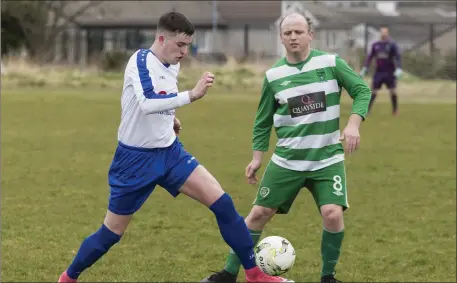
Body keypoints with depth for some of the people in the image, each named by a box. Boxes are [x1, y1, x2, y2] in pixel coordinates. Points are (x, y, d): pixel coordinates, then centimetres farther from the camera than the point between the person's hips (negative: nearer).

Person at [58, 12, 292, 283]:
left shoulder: (173, 65, 3)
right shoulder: (141, 61, -20)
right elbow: (147, 103, -39)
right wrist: (192, 95, -45)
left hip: (170, 152, 6)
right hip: (136, 158, -6)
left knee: (222, 202, -9)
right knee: (112, 232, 4)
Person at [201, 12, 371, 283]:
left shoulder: (331, 63, -5)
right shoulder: (273, 75, 1)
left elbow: (362, 90, -3)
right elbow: (263, 121, 11)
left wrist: (353, 124, -19)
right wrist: (257, 157, 6)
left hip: (327, 160, -2)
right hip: (287, 161, 2)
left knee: (333, 215, -18)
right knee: (259, 213, 3)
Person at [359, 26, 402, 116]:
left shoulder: (392, 44, -4)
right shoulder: (375, 45, 7)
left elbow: (398, 57, -8)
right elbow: (370, 57, 13)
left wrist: (398, 69, -21)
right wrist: (364, 69, 9)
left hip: (390, 72, -3)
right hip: (378, 71, 3)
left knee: (393, 91, -4)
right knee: (373, 91, -1)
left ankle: (395, 111, 10)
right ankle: (367, 110, 0)